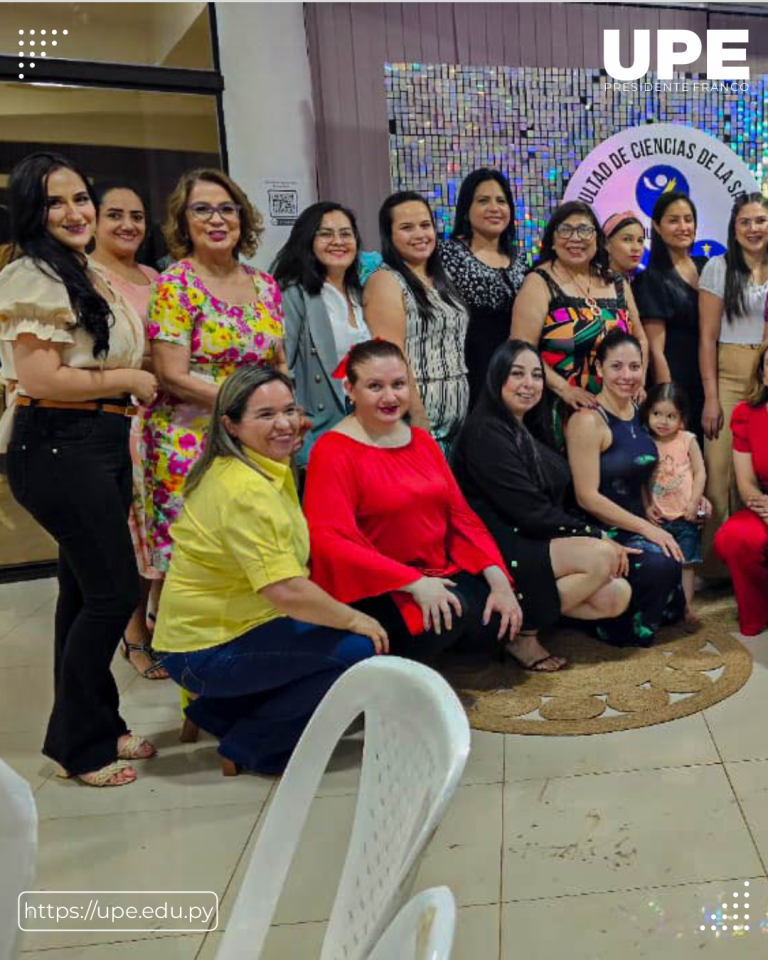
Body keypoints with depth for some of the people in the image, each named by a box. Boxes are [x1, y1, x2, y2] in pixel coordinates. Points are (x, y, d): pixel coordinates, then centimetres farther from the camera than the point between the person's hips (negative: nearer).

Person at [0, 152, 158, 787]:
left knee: (86, 589, 14)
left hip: (104, 444, 9)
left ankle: (93, 727, 27)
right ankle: (81, 743, 11)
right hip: (58, 447, -9)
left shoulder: (94, 275, 16)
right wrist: (128, 380, -11)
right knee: (115, 590, -5)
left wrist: (136, 387, 8)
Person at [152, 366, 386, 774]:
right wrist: (353, 619, -18)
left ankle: (221, 709, 16)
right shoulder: (245, 491, -25)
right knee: (359, 648, -17)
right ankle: (253, 742, 0)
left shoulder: (269, 467, 7)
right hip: (207, 651, -10)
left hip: (221, 623, 10)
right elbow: (287, 591, -30)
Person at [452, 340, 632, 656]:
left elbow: (556, 502, 12)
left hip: (539, 543, 8)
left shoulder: (531, 431, 16)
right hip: (502, 550, -8)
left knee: (617, 596, -9)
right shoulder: (486, 433, -12)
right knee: (602, 557, -25)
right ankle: (524, 627, -10)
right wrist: (595, 536, -12)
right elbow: (529, 512, -18)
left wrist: (596, 538, -3)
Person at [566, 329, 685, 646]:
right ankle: (619, 628, -7)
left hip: (637, 524, 8)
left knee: (672, 609, 0)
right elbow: (587, 497, -20)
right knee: (660, 563, -32)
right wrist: (646, 528, -20)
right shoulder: (588, 420, -17)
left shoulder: (641, 410, 6)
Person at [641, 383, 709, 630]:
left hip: (686, 514, -1)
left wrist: (694, 503, -10)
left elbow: (700, 473, -2)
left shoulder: (687, 440, -4)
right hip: (660, 515, 1)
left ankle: (687, 607, 7)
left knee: (686, 562, 2)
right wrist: (647, 507, -6)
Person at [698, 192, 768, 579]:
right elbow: (707, 337, -3)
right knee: (720, 470, -5)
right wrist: (711, 397, -9)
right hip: (729, 377, -3)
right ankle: (714, 562, 9)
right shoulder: (719, 268, 1)